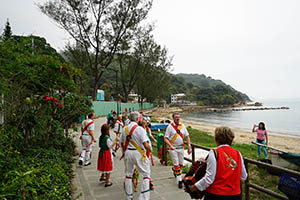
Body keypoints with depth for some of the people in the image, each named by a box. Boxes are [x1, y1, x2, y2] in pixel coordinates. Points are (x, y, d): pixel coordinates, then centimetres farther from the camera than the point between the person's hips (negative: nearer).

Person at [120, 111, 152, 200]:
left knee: (128, 174, 19)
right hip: (138, 153, -5)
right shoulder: (140, 129, -15)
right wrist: (150, 150, -1)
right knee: (146, 175, 7)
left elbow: (121, 143, 10)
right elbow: (145, 144, -20)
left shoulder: (125, 129, 2)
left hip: (127, 153, 6)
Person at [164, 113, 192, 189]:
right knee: (176, 165, -4)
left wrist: (189, 146, 0)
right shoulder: (170, 127, -7)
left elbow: (187, 136, 9)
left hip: (181, 148, 4)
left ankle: (174, 169, 44)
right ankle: (179, 180, 7)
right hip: (173, 148, -4)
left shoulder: (182, 126, 5)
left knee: (181, 164, 13)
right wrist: (170, 146, -23)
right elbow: (165, 138, -8)